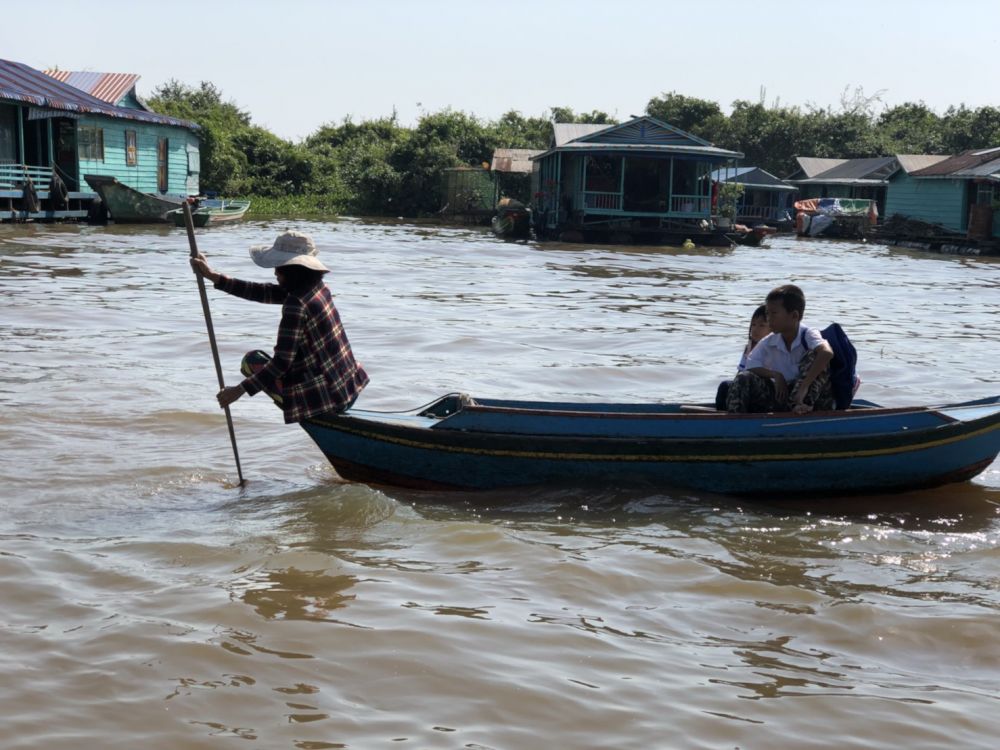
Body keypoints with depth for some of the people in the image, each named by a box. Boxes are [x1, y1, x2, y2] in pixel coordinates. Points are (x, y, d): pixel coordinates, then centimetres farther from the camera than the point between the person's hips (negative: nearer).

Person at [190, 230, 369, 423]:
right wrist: (213, 277, 14)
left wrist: (240, 390, -13)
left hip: (324, 396, -8)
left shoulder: (296, 305, -20)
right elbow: (265, 292, 12)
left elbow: (282, 361, -21)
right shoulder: (316, 286, 5)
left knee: (252, 361, 6)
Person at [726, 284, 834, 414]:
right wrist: (774, 375, -20)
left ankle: (804, 403, -37)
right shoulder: (768, 342, 1)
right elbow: (751, 365, -2)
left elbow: (827, 353, -35)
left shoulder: (808, 335, -14)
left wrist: (804, 387, -42)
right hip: (781, 394, 4)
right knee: (744, 378, -14)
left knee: (813, 355, -26)